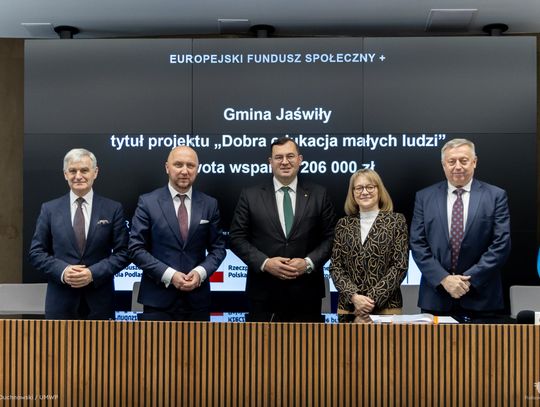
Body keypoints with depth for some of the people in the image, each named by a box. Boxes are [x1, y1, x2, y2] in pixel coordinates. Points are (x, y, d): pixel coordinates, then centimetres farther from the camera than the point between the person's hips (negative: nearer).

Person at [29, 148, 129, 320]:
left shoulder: (113, 209, 3)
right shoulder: (49, 209, 6)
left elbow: (123, 253, 1)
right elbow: (36, 252, 5)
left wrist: (93, 273, -14)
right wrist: (62, 270, -12)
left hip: (99, 302, 0)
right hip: (60, 302, 1)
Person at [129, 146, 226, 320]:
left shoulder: (210, 204, 6)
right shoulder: (147, 202, -1)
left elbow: (218, 247, 8)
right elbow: (136, 248, -4)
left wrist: (201, 272, -11)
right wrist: (169, 275, -14)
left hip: (197, 299, 3)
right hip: (158, 299, -2)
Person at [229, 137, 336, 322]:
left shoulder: (319, 195, 6)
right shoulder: (250, 196, 4)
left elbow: (330, 237, 5)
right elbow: (237, 238, 2)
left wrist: (309, 262, -11)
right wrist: (265, 263, -12)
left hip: (306, 293, 1)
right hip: (263, 294, 0)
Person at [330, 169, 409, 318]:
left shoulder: (396, 221, 0)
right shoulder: (344, 224, 7)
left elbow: (400, 266, -6)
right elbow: (335, 267, 4)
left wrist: (373, 299, -13)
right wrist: (354, 296, -11)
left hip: (386, 306, -2)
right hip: (348, 306, 2)